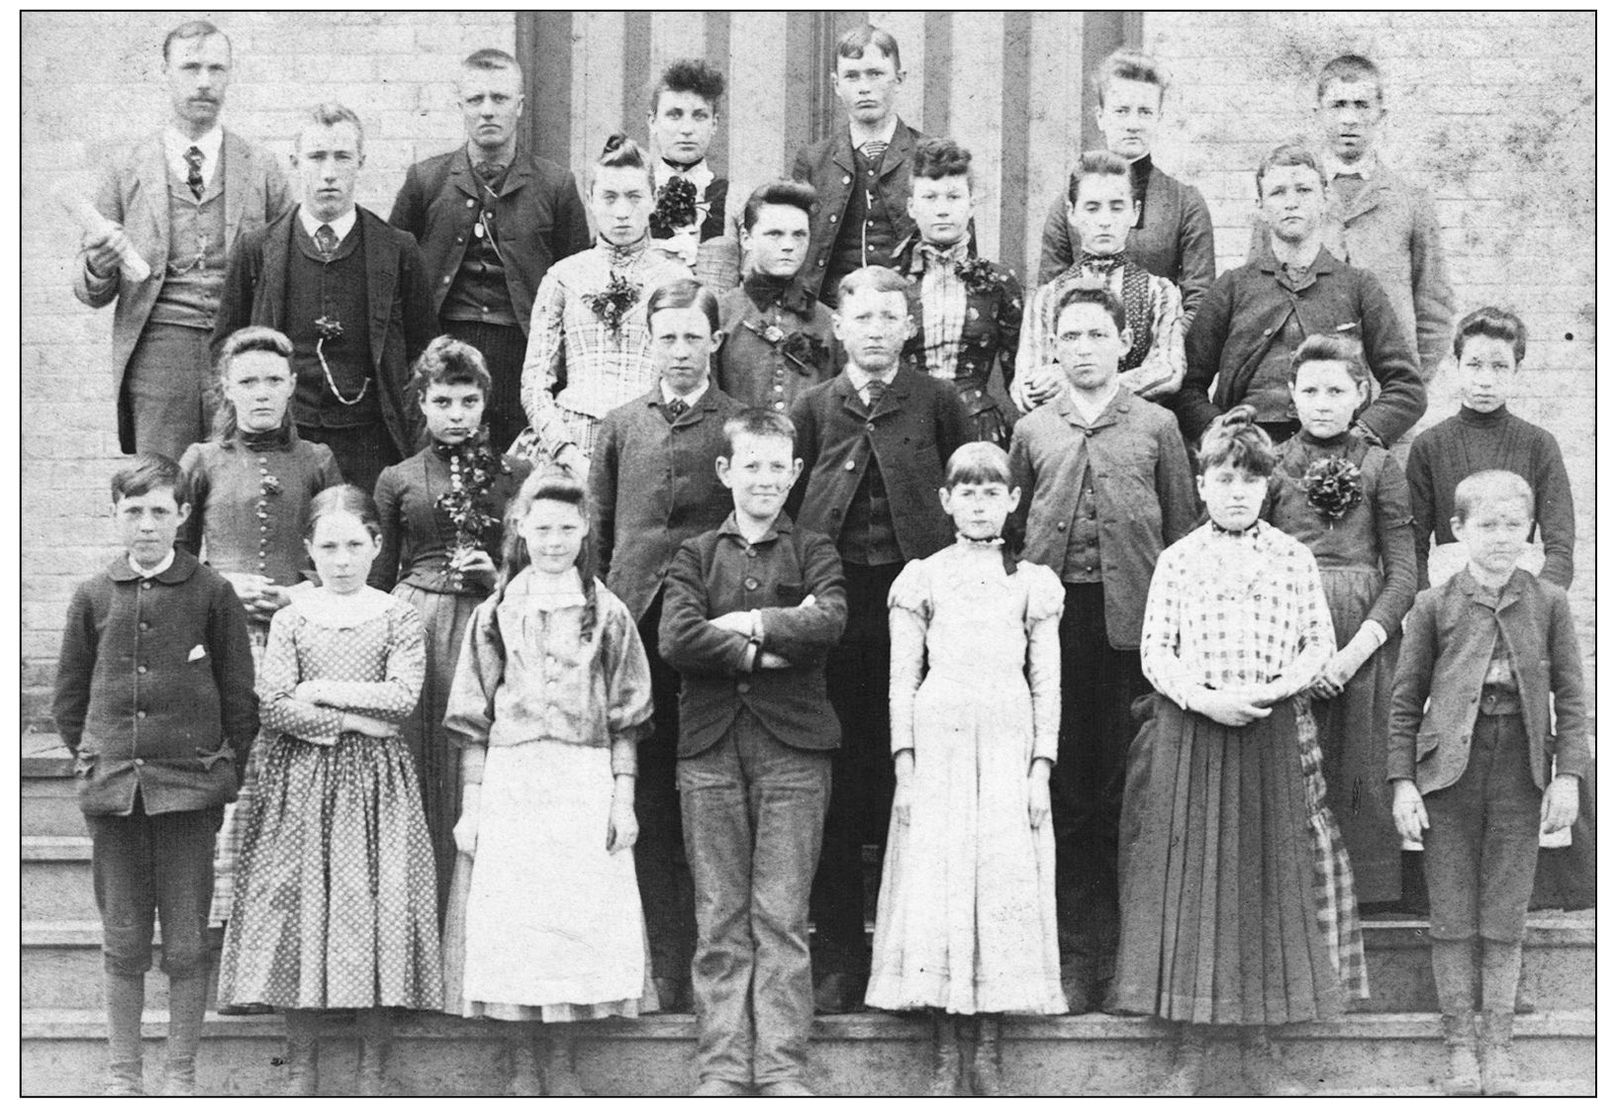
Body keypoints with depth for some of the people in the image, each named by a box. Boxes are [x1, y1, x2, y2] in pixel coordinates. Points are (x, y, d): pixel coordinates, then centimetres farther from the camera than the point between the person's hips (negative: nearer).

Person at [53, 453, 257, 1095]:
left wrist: (226, 771, -1)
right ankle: (122, 1076, 17)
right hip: (113, 792, 2)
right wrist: (91, 761, 8)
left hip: (188, 790, -2)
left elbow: (240, 694, 3)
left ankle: (181, 1076, 12)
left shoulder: (211, 593, 0)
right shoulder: (93, 596, 6)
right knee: (122, 942, 8)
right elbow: (69, 694, 13)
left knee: (186, 944, 2)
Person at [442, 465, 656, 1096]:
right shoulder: (495, 615, 8)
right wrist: (470, 804, 2)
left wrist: (624, 798, -1)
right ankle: (523, 1067, 6)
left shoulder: (606, 614, 7)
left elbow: (625, 719, 7)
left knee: (581, 918, -3)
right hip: (510, 779, 0)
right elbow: (473, 722, 8)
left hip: (586, 783, 0)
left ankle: (562, 1063, 7)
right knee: (512, 920, -2)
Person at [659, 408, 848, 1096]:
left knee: (782, 918, -3)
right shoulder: (695, 556, 13)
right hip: (710, 750, 1)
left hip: (792, 747, -1)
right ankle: (722, 1070, 4)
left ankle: (782, 1069, -1)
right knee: (718, 921, 2)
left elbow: (829, 623, -10)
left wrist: (749, 624, -7)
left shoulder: (814, 552, 11)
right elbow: (677, 640, -5)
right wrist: (765, 650, -9)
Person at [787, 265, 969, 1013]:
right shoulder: (812, 408, 8)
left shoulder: (936, 403, 5)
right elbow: (787, 507, 9)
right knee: (834, 789, 2)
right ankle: (838, 962, 9)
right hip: (832, 604, 1)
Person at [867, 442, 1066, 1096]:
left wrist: (1041, 767, -2)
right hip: (938, 741, -1)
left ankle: (989, 1051, 1)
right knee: (935, 888, -4)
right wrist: (905, 767, -3)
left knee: (1006, 887, -3)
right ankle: (944, 1059, 0)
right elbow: (902, 681, 6)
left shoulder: (1033, 582, 11)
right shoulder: (922, 579, 8)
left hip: (1010, 747, 1)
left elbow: (1047, 682, 8)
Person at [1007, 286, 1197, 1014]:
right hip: (1051, 617, 1)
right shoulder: (1032, 431, 14)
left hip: (1129, 619, -1)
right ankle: (1074, 957, 4)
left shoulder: (1156, 427, 9)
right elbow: (1008, 527, 14)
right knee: (1063, 783, 1)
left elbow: (1184, 530, 8)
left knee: (1120, 784, -1)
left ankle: (1121, 957, 6)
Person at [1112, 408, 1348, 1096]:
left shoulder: (1293, 559, 5)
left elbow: (1319, 644, 5)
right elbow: (1154, 652, 0)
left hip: (1269, 732, 1)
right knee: (1187, 881, -1)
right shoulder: (1177, 560, 3)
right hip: (1189, 732, -1)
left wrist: (1271, 689, -12)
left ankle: (1258, 1049, 10)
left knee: (1265, 881, 3)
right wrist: (1205, 699, -16)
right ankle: (1189, 1051, 5)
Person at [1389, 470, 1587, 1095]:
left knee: (1504, 924, 5)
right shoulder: (1434, 607, 1)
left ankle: (1499, 1046, 15)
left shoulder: (1549, 604, 4)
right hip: (1449, 773, 0)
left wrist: (1567, 774, -3)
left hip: (1519, 776, 0)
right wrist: (1402, 781, -2)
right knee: (1452, 922, 4)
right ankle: (1460, 1047, 13)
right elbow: (1406, 701, 4)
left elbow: (1570, 697, 5)